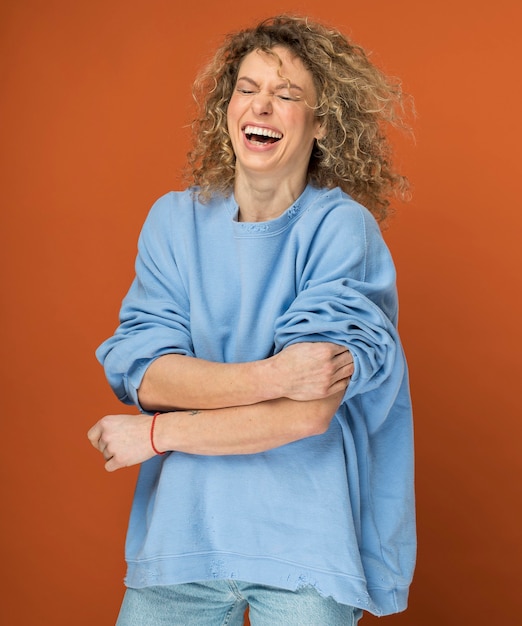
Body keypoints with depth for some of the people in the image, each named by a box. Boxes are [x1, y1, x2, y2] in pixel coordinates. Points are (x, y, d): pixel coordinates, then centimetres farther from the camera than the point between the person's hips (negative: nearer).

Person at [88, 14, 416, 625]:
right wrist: (270, 376, -23)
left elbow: (309, 412, -19)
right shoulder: (175, 219, 1)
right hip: (182, 527, 3)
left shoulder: (342, 227, -11)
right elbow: (146, 375, -8)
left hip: (308, 537, -2)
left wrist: (153, 434, -11)